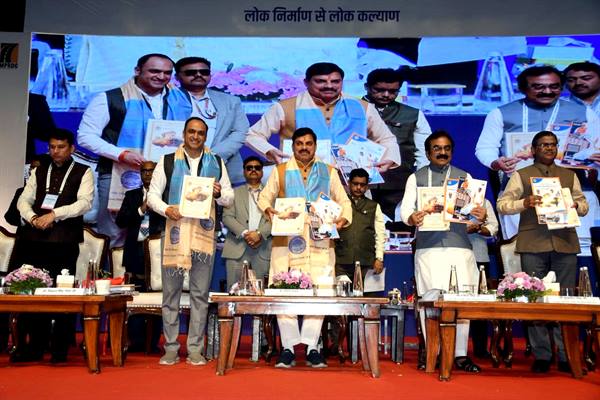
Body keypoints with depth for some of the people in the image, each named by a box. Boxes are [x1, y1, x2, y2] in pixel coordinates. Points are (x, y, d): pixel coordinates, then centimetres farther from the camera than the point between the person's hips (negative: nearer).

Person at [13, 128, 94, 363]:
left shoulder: (83, 173, 4)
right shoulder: (39, 171, 17)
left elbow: (85, 202, -9)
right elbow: (24, 200, 12)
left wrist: (54, 214, -17)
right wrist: (33, 218, -8)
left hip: (65, 240, -4)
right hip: (36, 238, 4)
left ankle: (60, 350, 8)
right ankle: (36, 347, 18)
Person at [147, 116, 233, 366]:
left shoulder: (216, 163, 12)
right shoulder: (167, 162, 8)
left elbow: (230, 199, 12)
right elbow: (153, 195, 5)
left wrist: (219, 193, -10)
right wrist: (166, 209, -14)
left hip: (204, 234, 1)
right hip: (175, 232, -1)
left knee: (200, 294, 4)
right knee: (171, 293, 4)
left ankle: (195, 349, 13)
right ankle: (171, 348, 14)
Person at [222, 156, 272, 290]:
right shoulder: (235, 193, 17)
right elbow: (227, 217, 4)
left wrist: (260, 234, -13)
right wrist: (244, 233, -10)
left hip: (263, 249, 0)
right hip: (237, 248, 0)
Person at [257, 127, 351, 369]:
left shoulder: (329, 172, 16)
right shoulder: (280, 171, 15)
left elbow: (343, 201, 14)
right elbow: (265, 196, 11)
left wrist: (343, 219, -6)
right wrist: (268, 209, -11)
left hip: (319, 242, 1)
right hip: (287, 241, 0)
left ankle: (312, 348, 5)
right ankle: (288, 347, 4)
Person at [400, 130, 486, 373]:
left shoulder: (464, 177, 16)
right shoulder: (416, 178, 13)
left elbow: (475, 207, 7)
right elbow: (405, 208, 5)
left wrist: (481, 216, -16)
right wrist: (411, 218, -18)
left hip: (459, 245, 1)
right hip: (428, 248, -1)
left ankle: (460, 354, 8)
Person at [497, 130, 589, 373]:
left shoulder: (569, 175, 19)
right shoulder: (522, 175, 10)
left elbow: (584, 205, 18)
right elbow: (502, 204, 3)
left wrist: (576, 205, -5)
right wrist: (524, 203, -16)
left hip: (565, 244, 2)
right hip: (533, 244, -2)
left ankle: (566, 356, 10)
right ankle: (541, 355, 8)